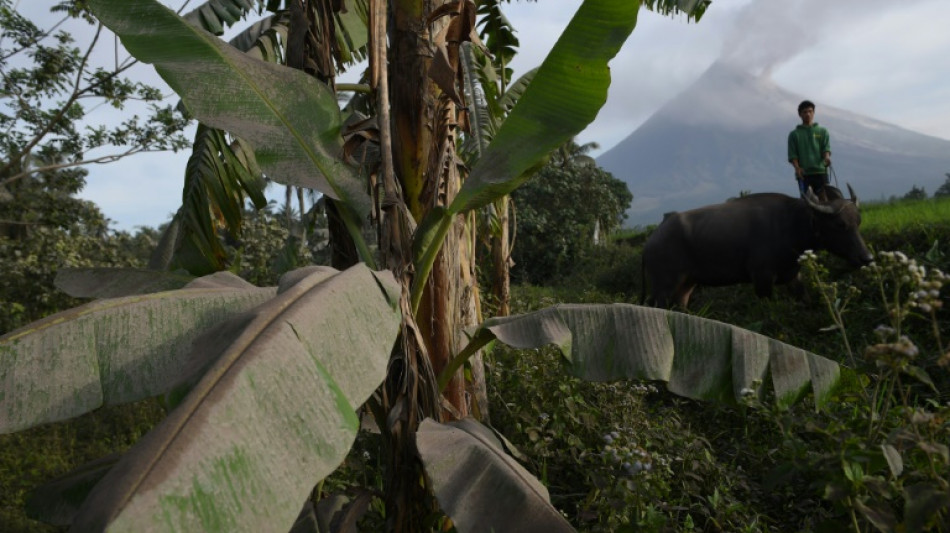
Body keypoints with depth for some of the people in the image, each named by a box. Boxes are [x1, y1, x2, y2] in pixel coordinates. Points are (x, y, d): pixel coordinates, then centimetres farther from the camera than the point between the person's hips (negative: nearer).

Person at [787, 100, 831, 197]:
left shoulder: (822, 132, 15)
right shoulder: (794, 134, 11)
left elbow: (826, 148, 4)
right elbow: (792, 155, 4)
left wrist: (827, 157, -19)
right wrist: (797, 167, -13)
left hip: (820, 171, 1)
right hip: (803, 174, -1)